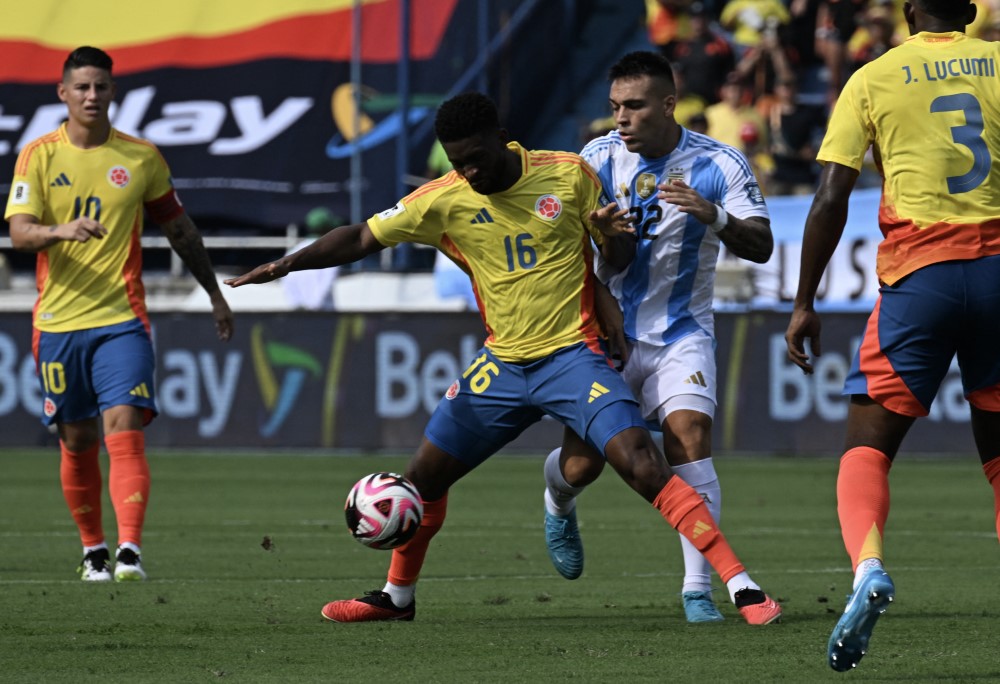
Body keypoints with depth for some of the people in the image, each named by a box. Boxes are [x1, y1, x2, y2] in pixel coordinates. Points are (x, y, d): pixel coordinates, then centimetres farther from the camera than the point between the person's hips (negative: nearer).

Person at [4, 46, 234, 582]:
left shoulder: (141, 157, 5)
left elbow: (180, 231, 17)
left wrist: (215, 295, 22)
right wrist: (62, 230, -30)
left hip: (122, 320, -1)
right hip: (59, 321, 1)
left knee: (124, 431, -16)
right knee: (77, 443, 8)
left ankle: (130, 550, -24)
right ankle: (94, 551, 24)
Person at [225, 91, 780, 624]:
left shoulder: (569, 175, -8)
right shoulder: (443, 201, -4)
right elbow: (362, 238, -1)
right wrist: (285, 265, -11)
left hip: (573, 356, -4)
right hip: (502, 363, 4)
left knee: (643, 464, -22)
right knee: (424, 475, 9)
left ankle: (740, 584, -20)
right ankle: (398, 594, 34)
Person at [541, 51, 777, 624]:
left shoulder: (717, 164, -10)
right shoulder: (599, 160, -6)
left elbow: (761, 247, -18)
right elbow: (616, 264, -7)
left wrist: (713, 216, -37)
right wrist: (614, 234, -31)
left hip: (680, 333, -1)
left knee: (690, 434, -23)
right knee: (581, 464, -3)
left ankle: (699, 588, -19)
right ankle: (559, 503, 37)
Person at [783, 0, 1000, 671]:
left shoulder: (873, 80, 4)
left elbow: (831, 199, 0)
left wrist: (805, 303, 4)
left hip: (920, 273, -2)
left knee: (868, 444, 1)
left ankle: (869, 565, -27)